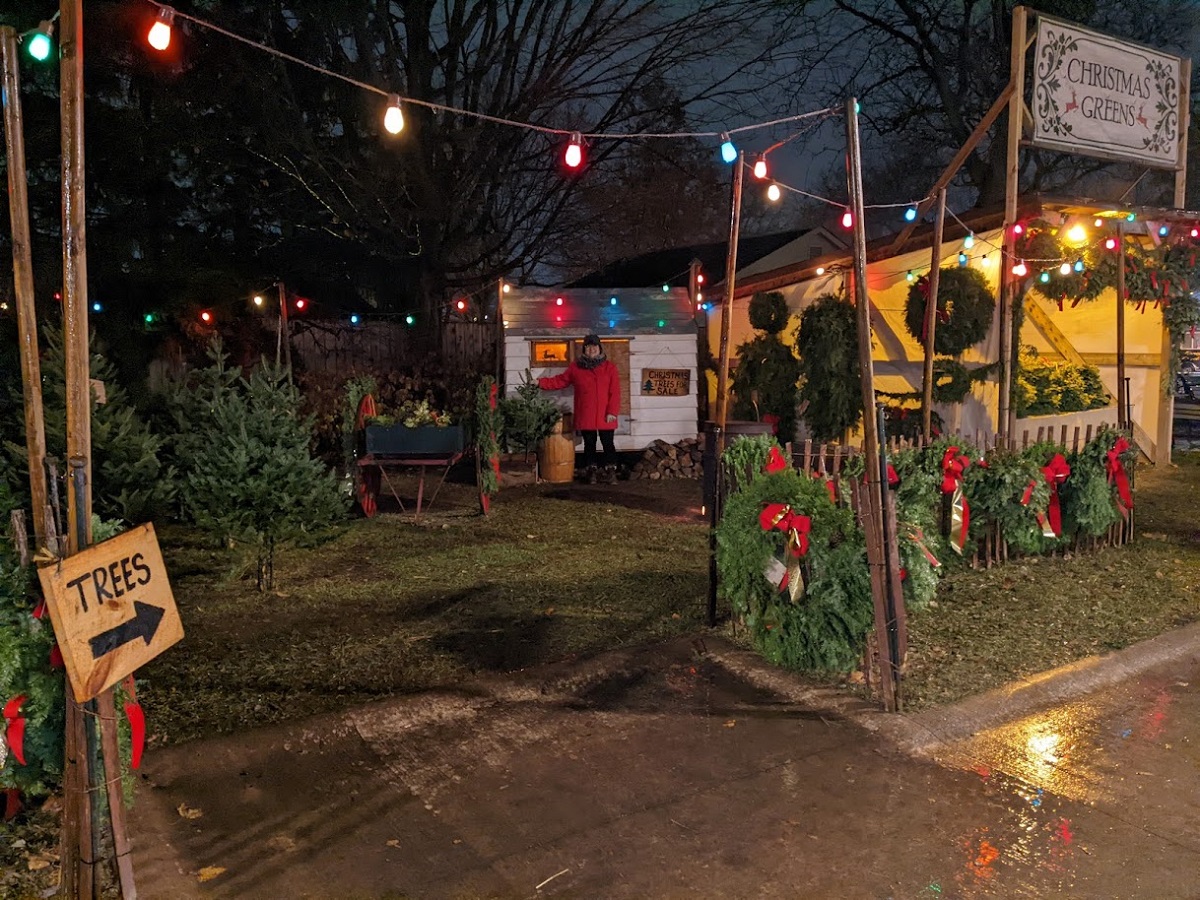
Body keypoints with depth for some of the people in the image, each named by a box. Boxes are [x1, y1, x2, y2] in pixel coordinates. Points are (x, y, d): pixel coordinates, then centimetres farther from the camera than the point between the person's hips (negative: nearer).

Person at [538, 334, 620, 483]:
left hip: (605, 416, -1)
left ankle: (611, 471, 14)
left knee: (608, 443, 4)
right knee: (589, 444, 9)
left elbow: (615, 392, -3)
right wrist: (540, 382, 4)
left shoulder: (609, 367, 1)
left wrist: (612, 411, -10)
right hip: (585, 416, 1)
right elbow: (560, 381, 13)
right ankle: (592, 471, 20)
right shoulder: (575, 367, 6)